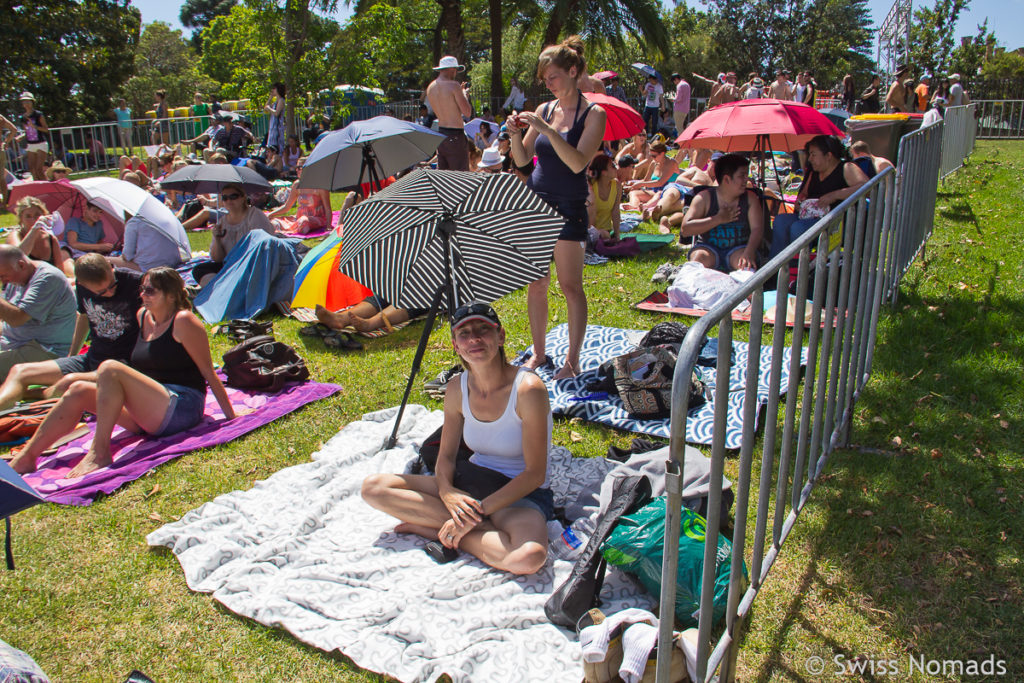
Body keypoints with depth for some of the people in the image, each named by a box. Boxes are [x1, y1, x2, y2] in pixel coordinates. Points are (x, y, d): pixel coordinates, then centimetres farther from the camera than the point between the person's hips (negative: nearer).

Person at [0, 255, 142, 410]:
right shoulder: (82, 285, 0)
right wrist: (71, 355, 28)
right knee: (20, 371, 1)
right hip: (91, 358, 7)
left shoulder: (136, 282, -19)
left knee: (72, 382, -33)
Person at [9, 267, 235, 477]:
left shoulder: (183, 321, -9)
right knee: (79, 390, -5)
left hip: (182, 409, -8)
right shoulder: (143, 315, 14)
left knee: (109, 368, -25)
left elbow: (208, 372, -9)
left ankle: (99, 453, -25)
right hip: (150, 413, 8)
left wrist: (231, 417, -9)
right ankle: (26, 457, -7)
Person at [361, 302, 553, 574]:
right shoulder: (457, 388, -3)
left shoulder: (528, 389, -20)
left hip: (521, 494, -5)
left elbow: (535, 474, -18)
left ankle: (434, 527, -14)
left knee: (529, 557, -39)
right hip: (471, 479, 6)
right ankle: (485, 528, -12)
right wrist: (446, 492, -17)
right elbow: (446, 455, 6)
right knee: (372, 487, -9)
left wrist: (479, 510, -23)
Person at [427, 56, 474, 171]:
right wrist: (464, 94, 4)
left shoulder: (430, 87, 10)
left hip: (440, 134, 8)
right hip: (455, 134, -8)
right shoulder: (453, 85, -13)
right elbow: (468, 113, -14)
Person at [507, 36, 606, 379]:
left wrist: (546, 129, -23)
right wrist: (516, 134, -8)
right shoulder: (544, 109, 10)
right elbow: (522, 159, 11)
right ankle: (538, 353, 19)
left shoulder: (593, 114, -5)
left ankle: (572, 359, 8)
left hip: (568, 205, -5)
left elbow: (578, 163, -18)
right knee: (536, 283, 7)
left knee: (570, 285, -2)